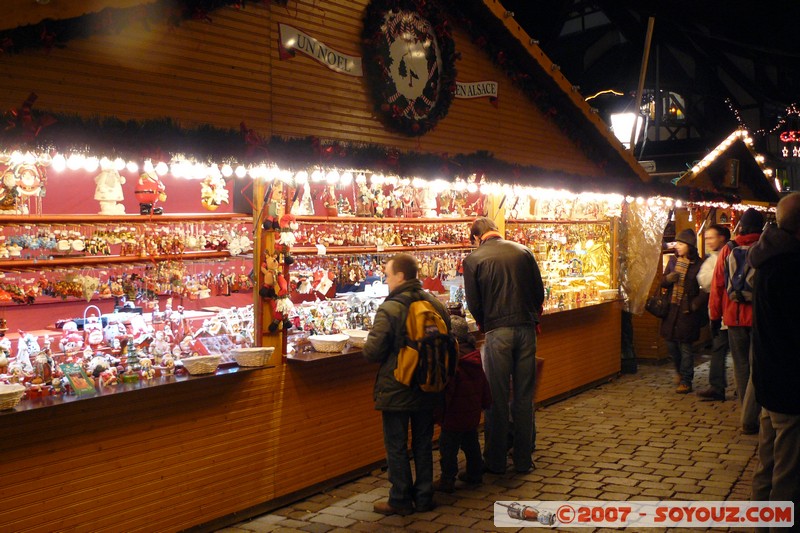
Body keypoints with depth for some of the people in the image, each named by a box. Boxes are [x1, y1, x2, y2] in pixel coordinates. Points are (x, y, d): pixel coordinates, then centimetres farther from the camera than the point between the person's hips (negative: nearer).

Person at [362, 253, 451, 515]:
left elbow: (372, 352, -17)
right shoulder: (436, 305, 0)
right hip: (427, 389, 6)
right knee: (423, 443, 16)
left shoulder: (389, 309, -19)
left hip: (396, 391, -6)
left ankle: (400, 500, 14)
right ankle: (424, 496, 24)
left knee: (396, 446, 6)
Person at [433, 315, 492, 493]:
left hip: (454, 416, -8)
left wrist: (438, 412, -13)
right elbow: (483, 384, 14)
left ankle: (447, 480, 8)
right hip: (473, 413, 8)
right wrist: (485, 402, 26)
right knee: (471, 443, 21)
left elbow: (445, 390, -21)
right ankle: (475, 473, 32)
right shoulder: (475, 358, 4)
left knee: (448, 447, 2)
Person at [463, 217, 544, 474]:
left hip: (497, 332, -3)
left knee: (497, 398, 7)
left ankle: (496, 461, 15)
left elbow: (474, 304, -2)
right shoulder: (523, 251, 4)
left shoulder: (473, 260, -3)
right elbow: (539, 292, 6)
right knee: (524, 397, 10)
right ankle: (523, 459, 19)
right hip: (526, 329, 3)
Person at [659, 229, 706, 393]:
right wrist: (668, 278, -9)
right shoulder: (673, 260, 8)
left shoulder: (698, 264, -9)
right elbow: (663, 282, 13)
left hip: (688, 310, -5)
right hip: (672, 308, 5)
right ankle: (680, 371, 37)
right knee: (671, 343, 11)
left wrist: (696, 303, -18)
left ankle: (686, 381, 10)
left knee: (685, 346, -1)